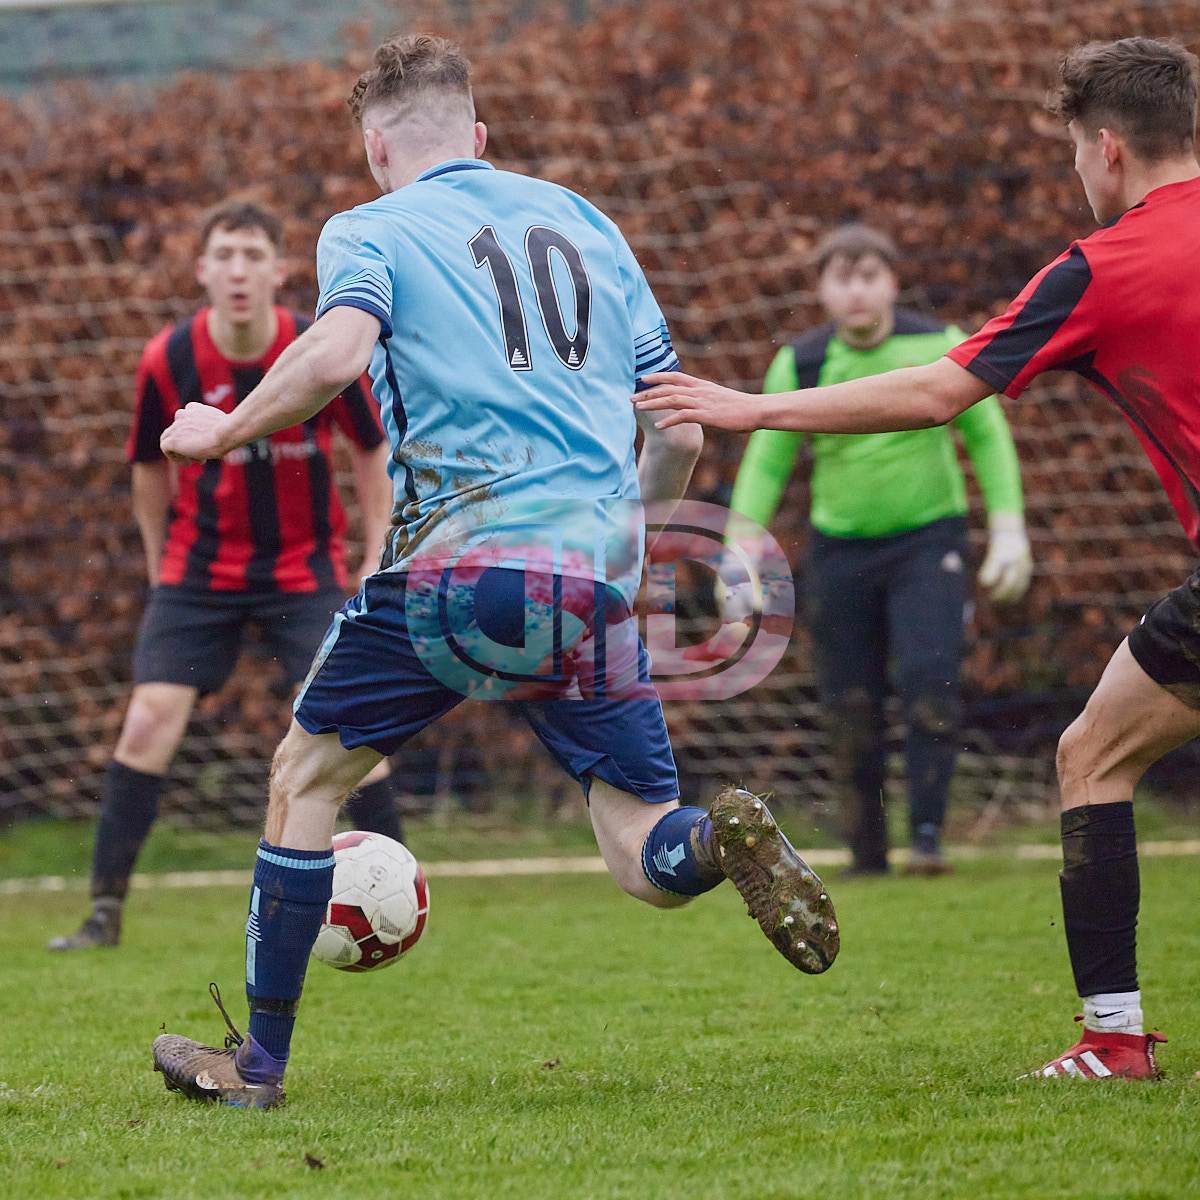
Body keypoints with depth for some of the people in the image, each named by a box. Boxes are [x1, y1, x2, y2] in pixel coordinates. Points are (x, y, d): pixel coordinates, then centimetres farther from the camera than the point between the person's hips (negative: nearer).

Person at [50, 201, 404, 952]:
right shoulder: (168, 361, -11)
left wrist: (377, 558, -1)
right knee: (150, 721, -10)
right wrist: (159, 564, 11)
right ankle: (106, 910, -3)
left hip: (304, 567, -1)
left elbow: (372, 448, 2)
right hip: (199, 569, 1)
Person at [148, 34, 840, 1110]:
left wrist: (223, 431, 1)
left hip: (459, 557, -3)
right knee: (648, 864, 6)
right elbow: (681, 431, 20)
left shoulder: (372, 230, 7)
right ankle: (723, 841, -30)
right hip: (595, 579, 3)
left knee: (307, 774, 19)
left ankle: (259, 1062, 19)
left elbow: (337, 352, -15)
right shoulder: (587, 222, 21)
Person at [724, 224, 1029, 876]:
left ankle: (927, 834, -13)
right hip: (840, 548, 1)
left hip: (927, 538, -1)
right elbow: (765, 464, 2)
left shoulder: (940, 348, -5)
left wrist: (1008, 532, -2)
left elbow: (988, 438, 4)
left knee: (930, 684, -18)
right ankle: (866, 857, 11)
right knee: (851, 709, 1)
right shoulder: (799, 365, -3)